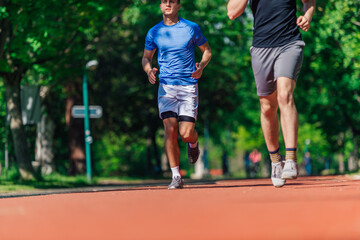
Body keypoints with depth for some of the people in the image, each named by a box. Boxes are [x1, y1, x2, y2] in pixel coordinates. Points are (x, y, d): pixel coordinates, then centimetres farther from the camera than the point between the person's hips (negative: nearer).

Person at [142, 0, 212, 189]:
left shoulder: (191, 28, 2)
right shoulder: (154, 32, 6)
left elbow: (207, 50, 13)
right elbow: (146, 57, 17)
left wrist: (201, 67, -7)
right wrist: (149, 70, -6)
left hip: (189, 86, -1)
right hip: (166, 87, 1)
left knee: (186, 133, -9)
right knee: (170, 130, -12)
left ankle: (193, 143, 30)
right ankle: (176, 177, -4)